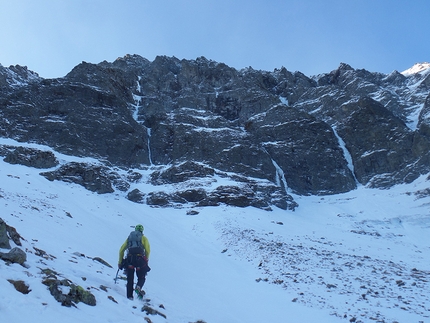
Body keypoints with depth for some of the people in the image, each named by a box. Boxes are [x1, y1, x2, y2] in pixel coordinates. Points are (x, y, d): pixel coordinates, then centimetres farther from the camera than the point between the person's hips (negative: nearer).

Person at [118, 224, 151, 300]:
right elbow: (147, 250, 2)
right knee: (141, 278, 10)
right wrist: (146, 261, 14)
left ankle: (129, 296, 3)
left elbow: (121, 250, 18)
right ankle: (138, 287, -20)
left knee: (130, 279, 12)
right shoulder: (143, 238, 16)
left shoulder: (129, 237, 24)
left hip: (129, 259, 2)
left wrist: (120, 261, 22)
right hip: (140, 259, -2)